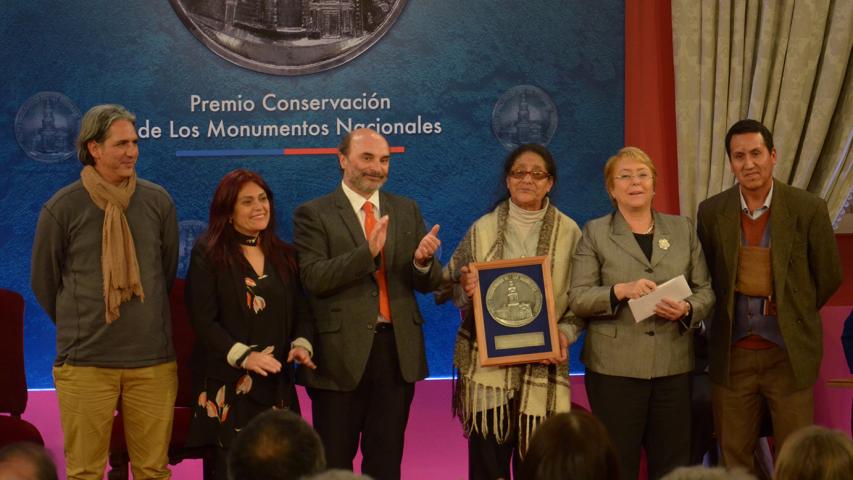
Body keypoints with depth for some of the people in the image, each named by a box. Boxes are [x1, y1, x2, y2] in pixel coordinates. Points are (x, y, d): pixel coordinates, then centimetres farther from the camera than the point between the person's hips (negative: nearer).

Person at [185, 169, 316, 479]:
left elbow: (301, 311, 14)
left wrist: (301, 344, -7)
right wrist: (244, 356, -19)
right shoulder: (207, 254, -2)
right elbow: (203, 320, -8)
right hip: (228, 384, -4)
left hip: (276, 383, 4)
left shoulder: (284, 255, 13)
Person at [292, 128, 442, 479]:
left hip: (397, 349, 4)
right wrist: (368, 252, -26)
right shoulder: (313, 214, -3)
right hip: (342, 352, -4)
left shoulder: (406, 210, 11)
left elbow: (428, 283, 8)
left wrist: (423, 261, -16)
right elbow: (313, 278, -15)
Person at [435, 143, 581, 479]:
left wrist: (565, 332, -10)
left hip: (542, 367, 0)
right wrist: (466, 290, -13)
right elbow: (450, 288, 8)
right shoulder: (483, 229, 4)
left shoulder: (569, 232, 5)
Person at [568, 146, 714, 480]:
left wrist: (687, 309, -11)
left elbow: (705, 290, 10)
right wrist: (621, 291, -18)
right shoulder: (595, 233, 4)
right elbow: (578, 298, -2)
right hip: (615, 366, -2)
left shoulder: (682, 229, 12)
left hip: (673, 365, 3)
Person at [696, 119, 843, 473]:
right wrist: (729, 316, 10)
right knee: (733, 456, 8)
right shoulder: (711, 212, 0)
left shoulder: (808, 209, -6)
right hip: (732, 354, 2)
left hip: (790, 353, -2)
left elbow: (828, 275, 4)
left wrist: (795, 317, 9)